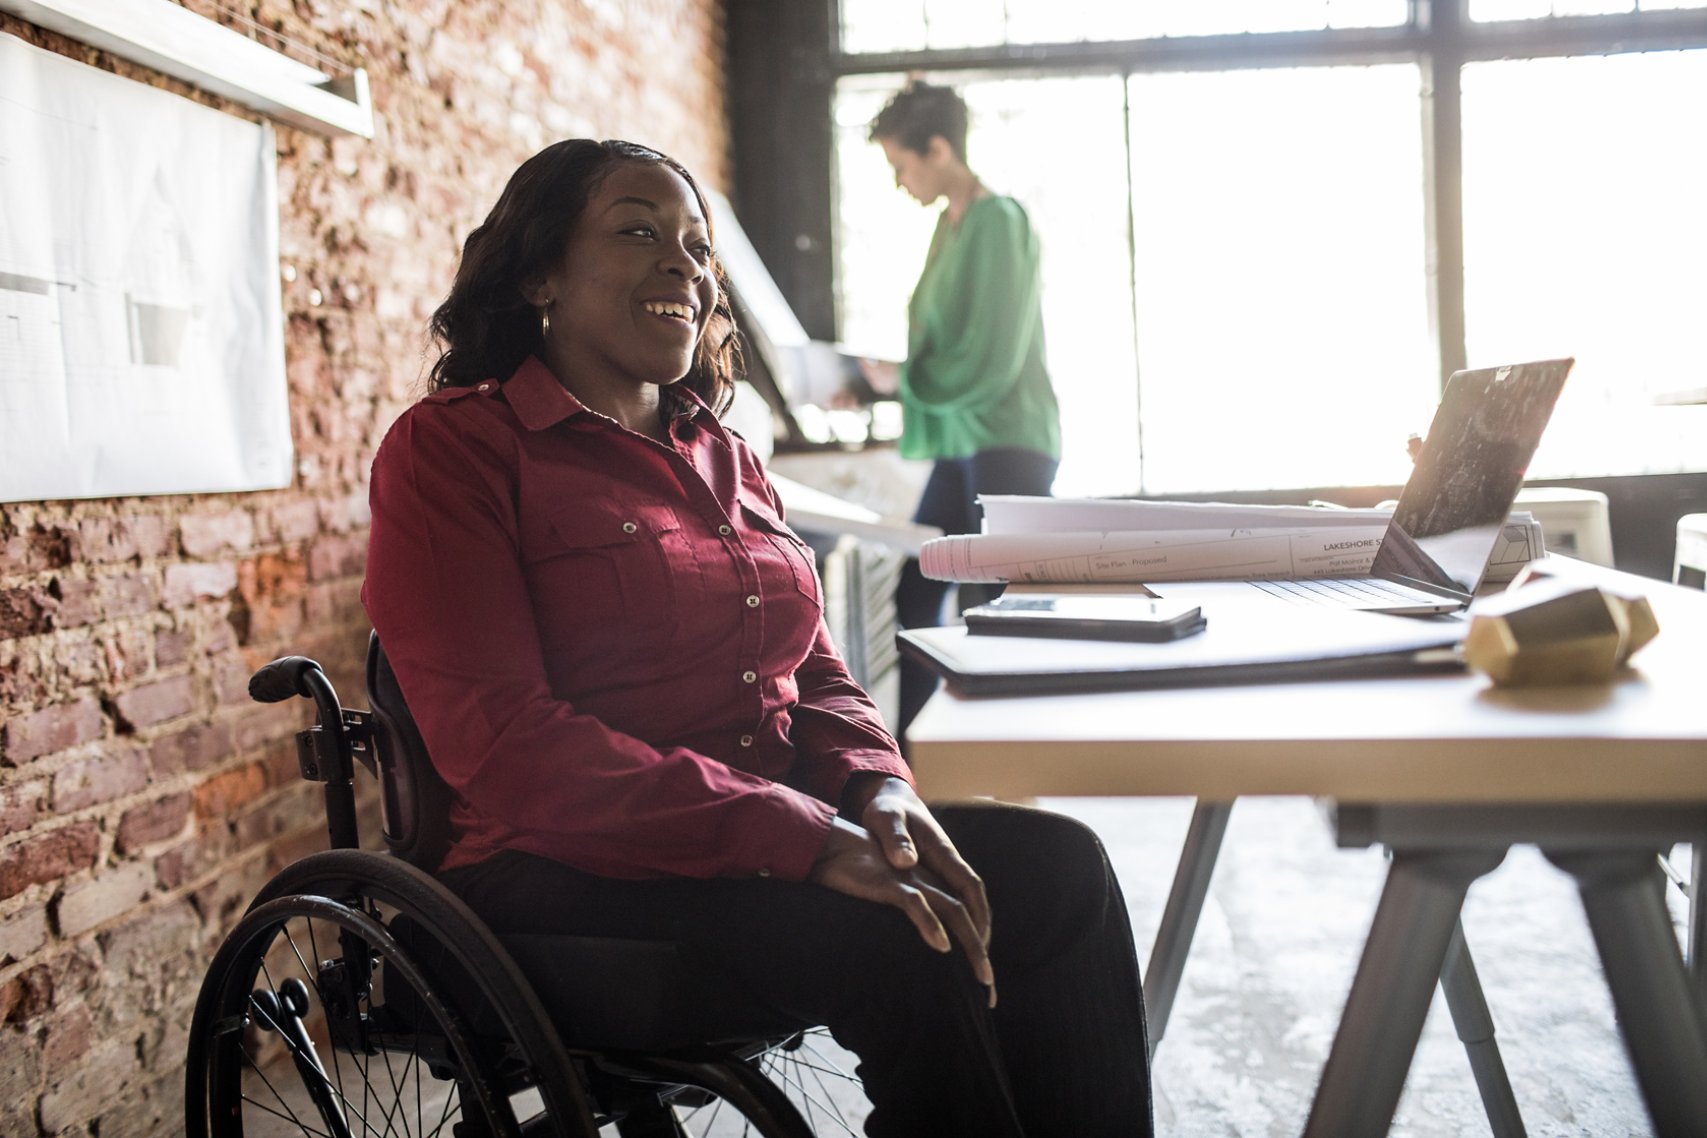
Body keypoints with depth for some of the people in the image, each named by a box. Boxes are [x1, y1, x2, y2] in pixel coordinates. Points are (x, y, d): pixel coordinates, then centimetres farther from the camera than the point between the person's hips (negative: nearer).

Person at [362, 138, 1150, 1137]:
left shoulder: (726, 458, 17)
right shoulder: (452, 446, -4)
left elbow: (817, 672, 16)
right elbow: (503, 743, -15)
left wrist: (877, 785, -9)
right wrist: (799, 837, -24)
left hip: (783, 842, 7)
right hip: (573, 872, -6)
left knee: (1056, 865, -15)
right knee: (900, 944, -29)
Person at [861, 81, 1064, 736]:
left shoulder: (999, 222, -12)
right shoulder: (949, 224, 14)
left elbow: (990, 362, -19)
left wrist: (902, 380, -10)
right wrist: (869, 385, 8)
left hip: (1008, 443, -9)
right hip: (959, 444, 9)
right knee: (913, 595, 11)